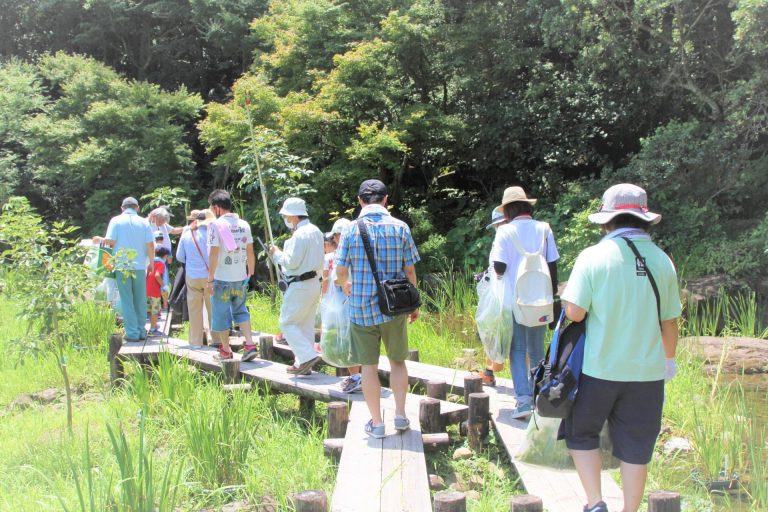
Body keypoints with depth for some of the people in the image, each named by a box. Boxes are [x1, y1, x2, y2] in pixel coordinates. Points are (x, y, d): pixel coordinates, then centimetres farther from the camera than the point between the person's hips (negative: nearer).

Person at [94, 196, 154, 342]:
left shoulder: (116, 221, -1)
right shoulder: (144, 222, 4)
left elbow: (110, 241, -8)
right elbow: (150, 245, 0)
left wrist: (100, 239, 13)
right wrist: (150, 263, 12)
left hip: (122, 266, -1)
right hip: (140, 266, 2)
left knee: (127, 301, 2)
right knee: (140, 300, 10)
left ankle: (132, 333, 0)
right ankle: (141, 331, 12)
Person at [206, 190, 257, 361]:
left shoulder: (215, 225, -11)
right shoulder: (244, 224, 4)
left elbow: (214, 253, -15)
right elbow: (250, 252, 7)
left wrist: (210, 278, -10)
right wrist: (250, 273, 17)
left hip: (222, 278, -5)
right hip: (241, 277, 5)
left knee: (221, 314, 9)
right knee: (240, 311, 17)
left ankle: (226, 350, 18)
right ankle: (250, 345, 3)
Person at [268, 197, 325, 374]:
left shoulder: (299, 235, -19)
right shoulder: (316, 232, 12)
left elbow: (291, 262, -20)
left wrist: (277, 254, -5)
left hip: (299, 286, -10)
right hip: (314, 284, 10)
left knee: (287, 322, -2)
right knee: (306, 325, 13)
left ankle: (308, 356, -11)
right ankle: (303, 364, 18)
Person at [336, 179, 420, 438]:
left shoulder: (351, 230, -6)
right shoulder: (400, 228, -4)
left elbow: (341, 269, -3)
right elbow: (410, 270, -1)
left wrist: (346, 285, 20)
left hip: (361, 307, -1)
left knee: (369, 366, 8)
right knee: (398, 361, 18)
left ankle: (376, 423, 14)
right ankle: (400, 415, 19)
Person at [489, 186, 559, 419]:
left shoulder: (505, 231, -7)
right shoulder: (543, 229, 0)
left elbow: (499, 267, -14)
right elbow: (552, 265, 1)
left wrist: (500, 273, 9)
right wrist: (553, 294, 11)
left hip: (514, 300, -3)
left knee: (517, 350, 5)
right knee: (536, 349, 16)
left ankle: (523, 399, -5)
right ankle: (536, 396, 25)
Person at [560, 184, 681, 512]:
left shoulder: (593, 257, -10)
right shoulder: (661, 261, 1)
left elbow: (574, 312, -17)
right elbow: (669, 322, 7)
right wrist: (669, 360, 23)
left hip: (598, 368, -3)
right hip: (647, 372, 3)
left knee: (582, 434, 16)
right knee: (635, 448, 13)